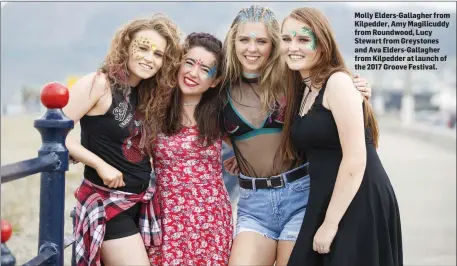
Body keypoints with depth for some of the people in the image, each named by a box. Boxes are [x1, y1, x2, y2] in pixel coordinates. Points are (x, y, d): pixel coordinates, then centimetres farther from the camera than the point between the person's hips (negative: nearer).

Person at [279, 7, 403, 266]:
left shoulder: (338, 82, -14)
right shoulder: (303, 90, 12)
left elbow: (355, 159, -20)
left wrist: (330, 223, -17)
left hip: (360, 204, -8)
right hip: (325, 201, 8)